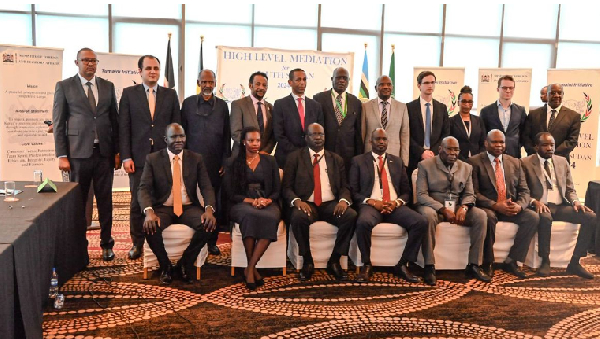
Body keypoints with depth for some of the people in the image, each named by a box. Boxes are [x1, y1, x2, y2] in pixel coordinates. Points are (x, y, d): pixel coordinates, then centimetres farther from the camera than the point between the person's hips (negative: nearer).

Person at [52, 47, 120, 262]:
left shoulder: (108, 86, 10)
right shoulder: (64, 87, 3)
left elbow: (115, 120, 11)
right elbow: (58, 123, 1)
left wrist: (117, 151, 6)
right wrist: (62, 156, -5)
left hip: (105, 153, 2)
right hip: (78, 153, -2)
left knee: (105, 200, 6)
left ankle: (106, 243, 17)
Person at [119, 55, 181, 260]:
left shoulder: (170, 95, 10)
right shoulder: (129, 94, 6)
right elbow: (124, 128, 2)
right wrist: (126, 157, -6)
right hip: (139, 158, -1)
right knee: (137, 202, 4)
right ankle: (137, 243, 18)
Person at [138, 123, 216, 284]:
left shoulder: (196, 159, 6)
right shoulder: (152, 159, 2)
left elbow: (206, 187, -2)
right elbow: (143, 188, -8)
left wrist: (209, 209, -23)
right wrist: (149, 211, -29)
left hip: (189, 207, 1)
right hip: (163, 208, -1)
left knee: (207, 224, -29)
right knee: (149, 227, -32)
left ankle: (185, 264, -4)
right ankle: (165, 266, -3)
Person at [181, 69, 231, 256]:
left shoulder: (222, 105, 9)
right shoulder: (188, 103, 7)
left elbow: (227, 135, 9)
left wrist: (226, 161, 4)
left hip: (215, 163, 1)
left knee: (214, 202, 3)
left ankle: (212, 241, 14)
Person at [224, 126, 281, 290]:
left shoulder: (270, 161, 15)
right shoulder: (234, 163, 10)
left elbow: (277, 189, 12)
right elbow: (231, 194, 3)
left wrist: (268, 200, -11)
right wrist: (251, 201, -13)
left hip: (267, 203, 1)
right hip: (243, 204, -1)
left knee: (270, 218, -36)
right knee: (250, 216, -39)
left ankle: (250, 268, -30)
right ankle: (253, 269, -28)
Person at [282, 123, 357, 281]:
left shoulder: (336, 159, 16)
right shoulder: (295, 157, 9)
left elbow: (344, 187, 12)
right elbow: (287, 187, 3)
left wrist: (343, 200, -12)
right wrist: (297, 201, -18)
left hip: (330, 205, 2)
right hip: (306, 204, -2)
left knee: (351, 215, -28)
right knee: (298, 217, -36)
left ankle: (334, 261, -11)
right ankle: (307, 262, -13)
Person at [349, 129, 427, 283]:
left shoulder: (397, 161, 19)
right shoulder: (358, 161, 10)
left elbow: (406, 191, 17)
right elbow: (353, 191, 3)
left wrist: (397, 202, -6)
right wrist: (372, 202, -13)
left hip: (395, 206, 3)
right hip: (370, 205, -3)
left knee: (421, 222, -24)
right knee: (363, 222, -38)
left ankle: (402, 265, -10)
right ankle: (367, 265, -14)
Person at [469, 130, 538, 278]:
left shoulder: (515, 163, 13)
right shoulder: (475, 162, -2)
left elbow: (524, 191, 9)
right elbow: (473, 192, -10)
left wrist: (519, 205, -14)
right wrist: (495, 205, -22)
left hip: (511, 208, 5)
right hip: (487, 207, -5)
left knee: (533, 217, -20)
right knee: (488, 217, -36)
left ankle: (511, 261, -9)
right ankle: (487, 263, -17)